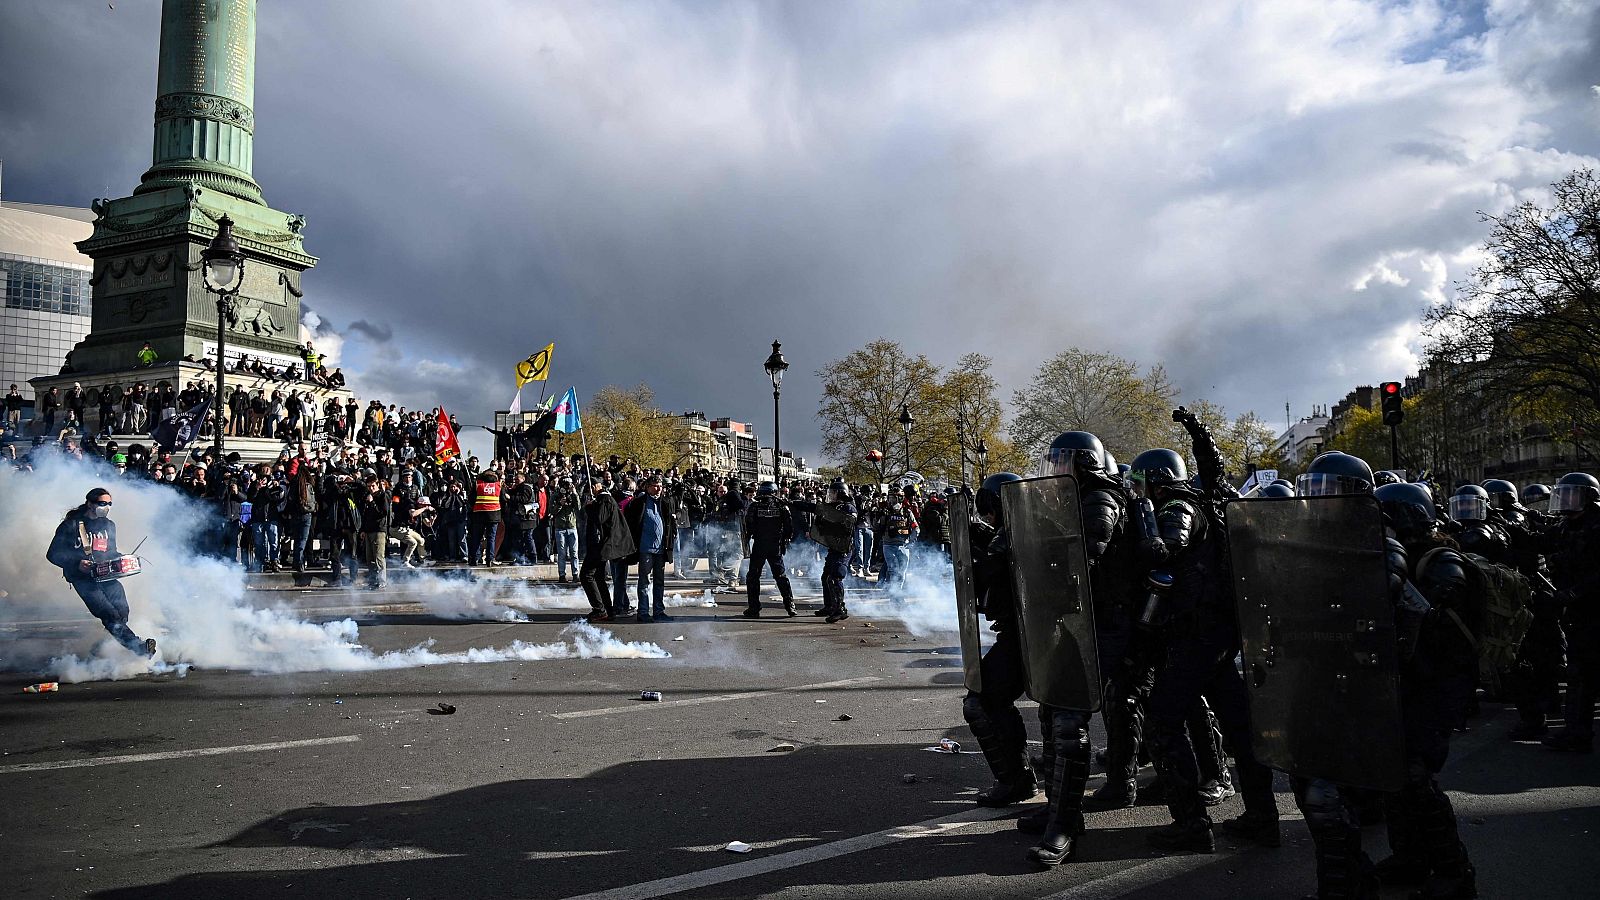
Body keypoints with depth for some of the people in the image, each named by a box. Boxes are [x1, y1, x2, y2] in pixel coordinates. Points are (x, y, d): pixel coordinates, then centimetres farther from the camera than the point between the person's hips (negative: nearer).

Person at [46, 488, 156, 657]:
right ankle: (138, 646, -38)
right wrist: (77, 563, -14)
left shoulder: (109, 525, 19)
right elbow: (53, 554, 1)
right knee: (110, 615, -24)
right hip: (83, 578, -6)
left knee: (122, 611, -19)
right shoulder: (71, 525, 2)